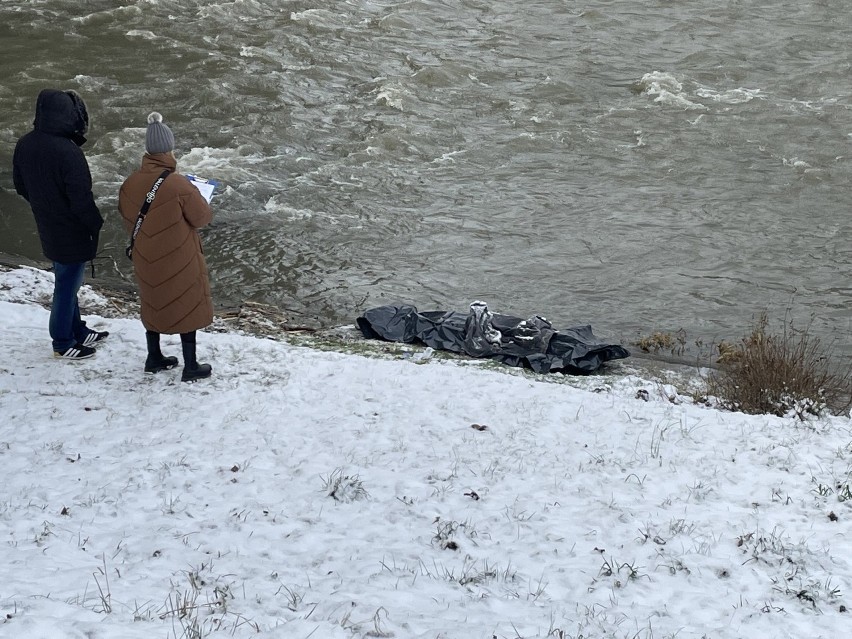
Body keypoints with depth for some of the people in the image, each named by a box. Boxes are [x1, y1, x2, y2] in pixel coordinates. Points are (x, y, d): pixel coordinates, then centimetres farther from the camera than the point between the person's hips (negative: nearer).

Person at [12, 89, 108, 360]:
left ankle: (78, 332, 37)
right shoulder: (68, 152, -30)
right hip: (72, 233, -8)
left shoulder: (25, 145, -5)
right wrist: (97, 226, -9)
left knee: (67, 282, 22)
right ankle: (63, 343, 22)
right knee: (67, 286, 8)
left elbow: (21, 185, 8)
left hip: (48, 228, 8)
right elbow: (82, 199, -25)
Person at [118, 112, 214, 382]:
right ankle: (190, 366, 20)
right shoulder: (178, 185, -27)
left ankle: (154, 358, 36)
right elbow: (202, 217, -15)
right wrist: (195, 198, 3)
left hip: (146, 258, 5)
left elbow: (127, 215, 4)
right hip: (179, 260, -5)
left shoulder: (131, 183, -10)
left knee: (154, 303, 23)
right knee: (187, 306, 11)